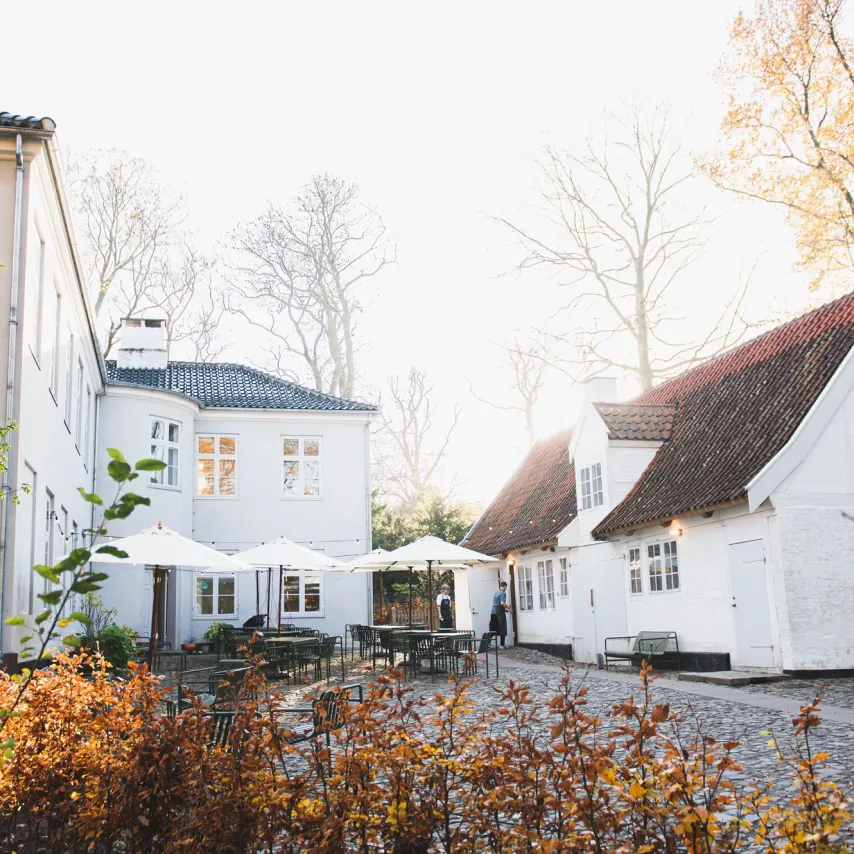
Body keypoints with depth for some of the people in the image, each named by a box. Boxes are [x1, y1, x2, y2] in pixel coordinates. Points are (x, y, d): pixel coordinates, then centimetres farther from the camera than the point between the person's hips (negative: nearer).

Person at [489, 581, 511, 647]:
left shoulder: (496, 592, 16)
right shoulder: (503, 593, -9)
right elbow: (502, 603, -22)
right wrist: (509, 607, -9)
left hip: (493, 612, 8)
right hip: (500, 613, -8)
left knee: (492, 629, 9)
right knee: (502, 629, 0)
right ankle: (502, 644, 2)